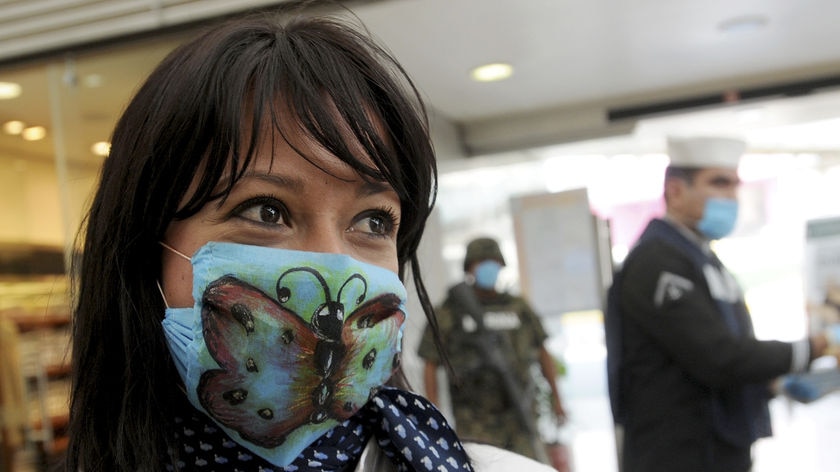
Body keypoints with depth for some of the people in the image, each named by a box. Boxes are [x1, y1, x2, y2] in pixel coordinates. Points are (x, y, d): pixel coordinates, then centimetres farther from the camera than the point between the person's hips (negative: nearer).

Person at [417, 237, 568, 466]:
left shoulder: (518, 307, 8)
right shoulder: (448, 313, -1)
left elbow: (542, 353, 16)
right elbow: (430, 367, 0)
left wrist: (556, 397, 13)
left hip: (518, 416, 3)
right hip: (475, 424, -2)